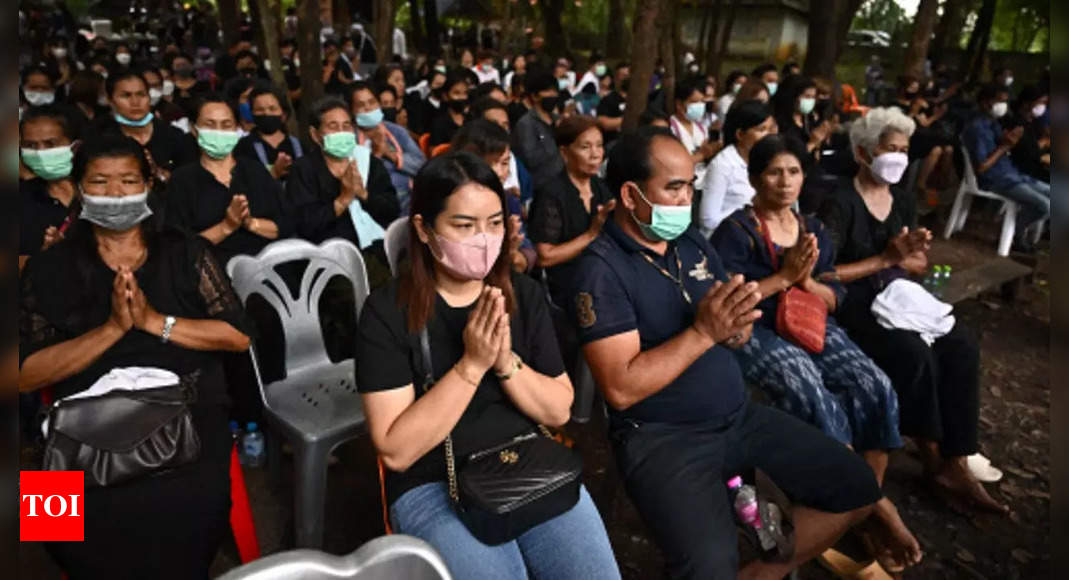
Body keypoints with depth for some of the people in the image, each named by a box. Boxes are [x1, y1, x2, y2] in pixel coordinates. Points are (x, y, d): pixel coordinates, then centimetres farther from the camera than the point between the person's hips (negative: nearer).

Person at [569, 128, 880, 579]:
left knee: (855, 486, 6)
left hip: (740, 416, 7)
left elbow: (734, 338, 12)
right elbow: (621, 388, -22)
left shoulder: (694, 244, 8)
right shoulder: (600, 269, -15)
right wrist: (703, 331, -26)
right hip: (662, 437, -7)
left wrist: (736, 326, -12)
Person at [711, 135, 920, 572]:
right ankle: (875, 504, -13)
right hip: (756, 332, -6)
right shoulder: (735, 231, -3)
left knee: (874, 387, -19)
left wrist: (807, 281, -9)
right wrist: (785, 276, -14)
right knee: (816, 397, -30)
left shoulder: (814, 230, 15)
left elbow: (834, 299, 13)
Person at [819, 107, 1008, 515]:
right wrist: (886, 258, -19)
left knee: (961, 348, -18)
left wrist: (917, 254, -8)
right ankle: (933, 458, -9)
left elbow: (916, 268, 17)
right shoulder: (840, 205, -11)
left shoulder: (904, 201, 12)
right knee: (915, 354, -30)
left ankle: (955, 462, -11)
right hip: (852, 306, -7)